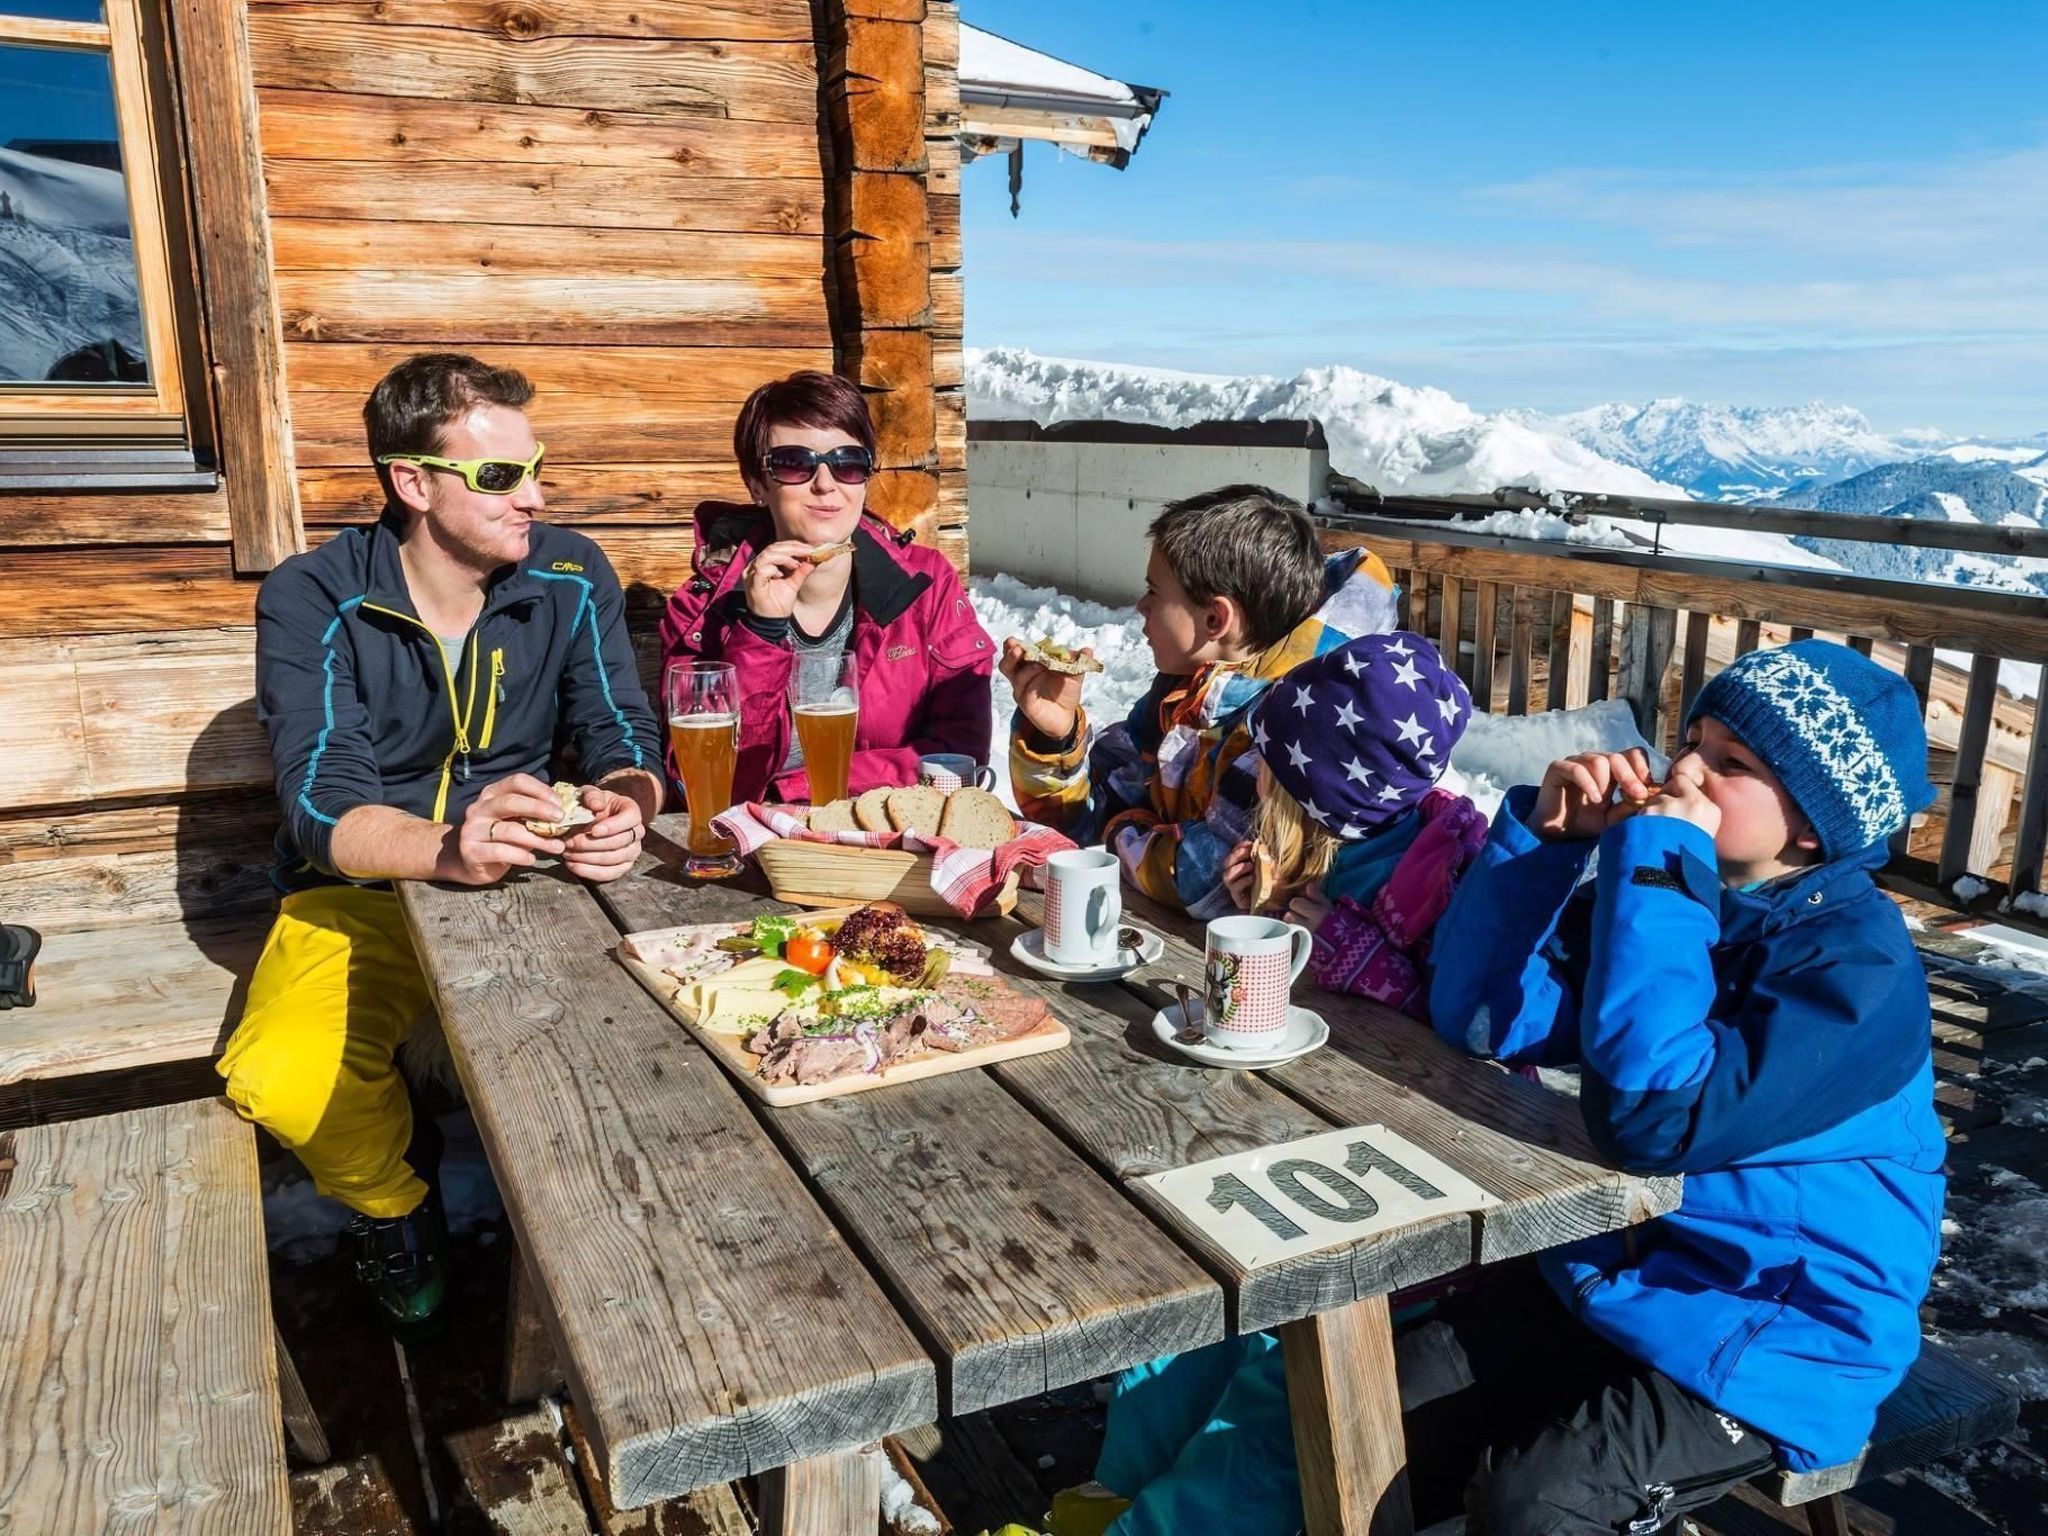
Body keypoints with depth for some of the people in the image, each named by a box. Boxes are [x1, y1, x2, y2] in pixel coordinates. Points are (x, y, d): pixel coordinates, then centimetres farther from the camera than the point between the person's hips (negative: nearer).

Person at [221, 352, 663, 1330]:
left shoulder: (572, 579, -4)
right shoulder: (310, 602, -12)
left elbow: (624, 737, -7)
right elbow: (324, 806, -21)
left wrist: (624, 807, -33)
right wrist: (448, 851, -43)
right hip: (358, 897, -1)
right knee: (283, 1081, -29)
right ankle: (392, 1201, 8)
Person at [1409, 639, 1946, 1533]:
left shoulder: (1860, 966, -20)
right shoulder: (1689, 894, 1)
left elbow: (1663, 1118, -35)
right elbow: (1482, 1016, -5)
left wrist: (1655, 862, -31)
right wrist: (1549, 834, -15)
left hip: (1768, 1341, -6)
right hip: (1613, 1278, 6)